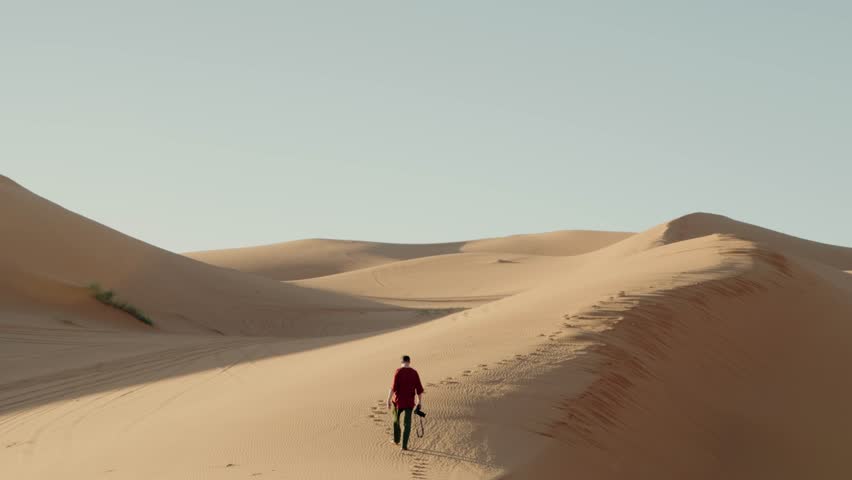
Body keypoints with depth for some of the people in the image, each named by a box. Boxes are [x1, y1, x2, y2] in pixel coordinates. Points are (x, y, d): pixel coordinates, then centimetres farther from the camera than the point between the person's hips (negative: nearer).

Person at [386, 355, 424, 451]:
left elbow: (393, 387, -16)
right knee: (407, 423, 4)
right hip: (409, 402, 1)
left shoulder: (398, 372, -11)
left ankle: (396, 440, 36)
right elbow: (419, 389, 0)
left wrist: (388, 400, -11)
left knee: (396, 419, 23)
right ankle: (404, 445, -3)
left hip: (398, 400, -1)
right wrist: (420, 401, 12)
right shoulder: (414, 373, -2)